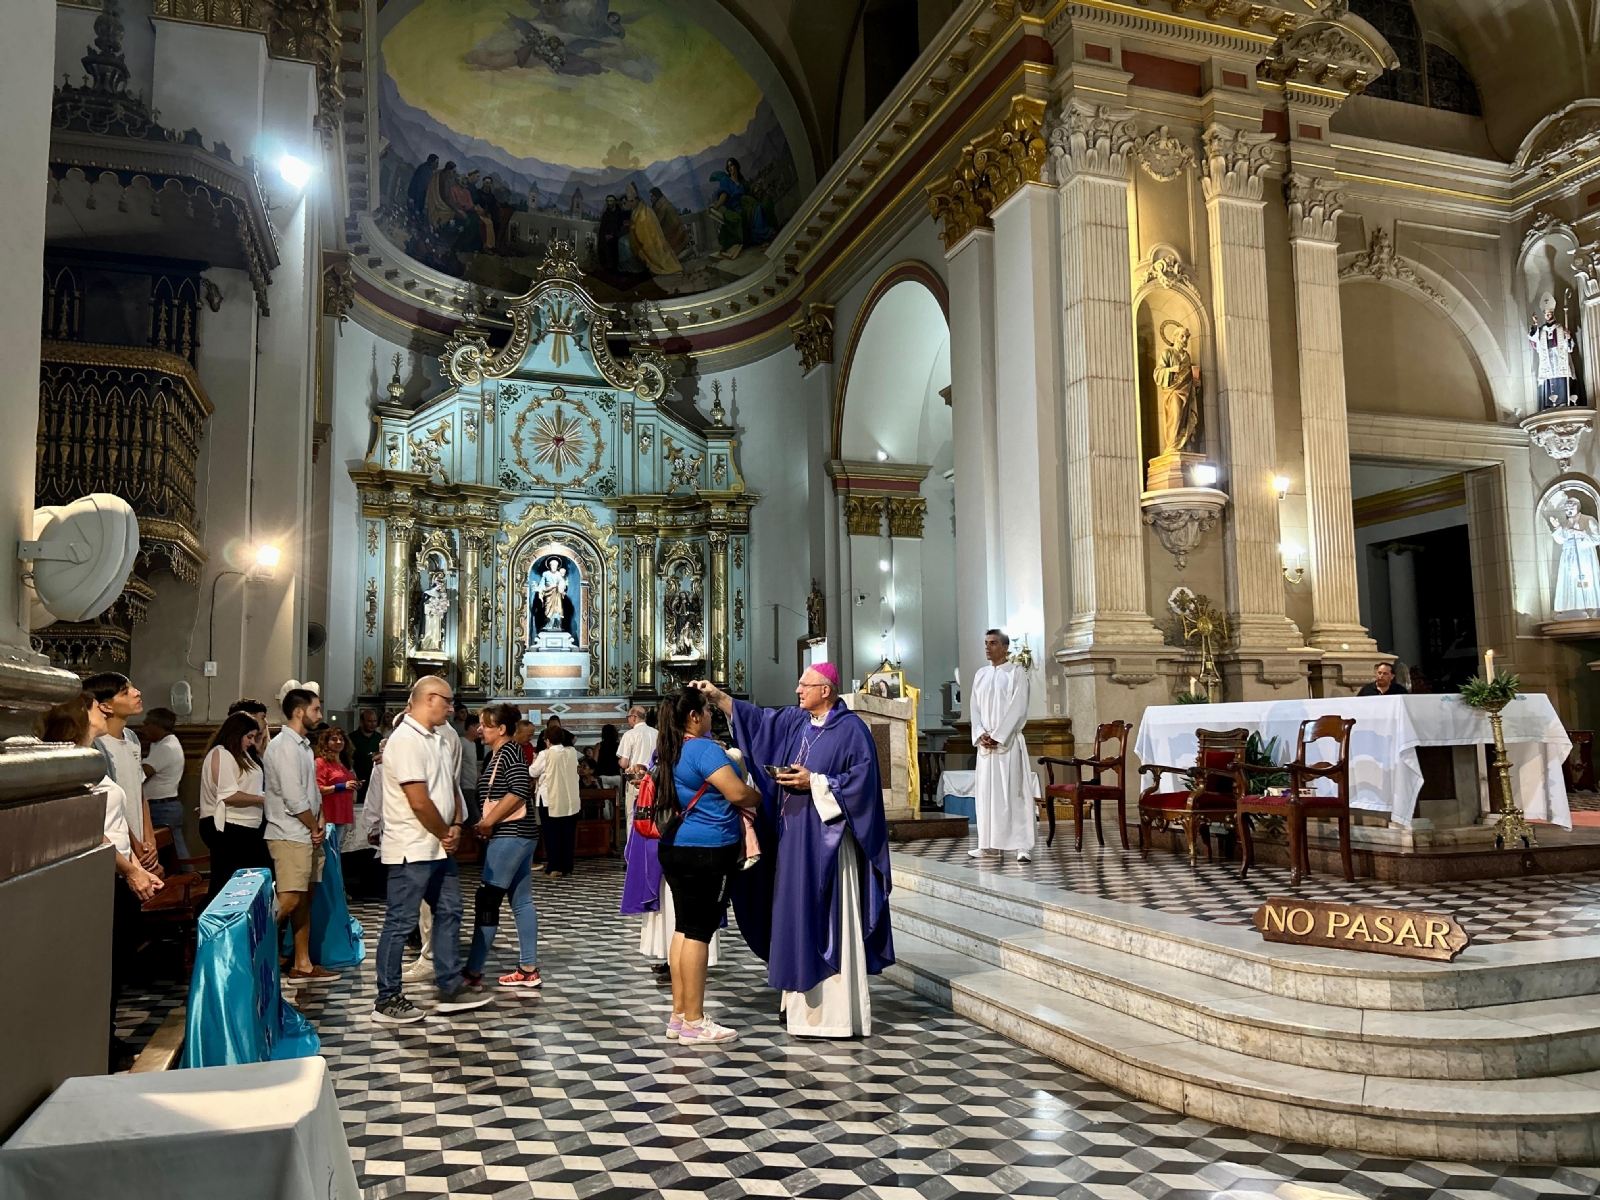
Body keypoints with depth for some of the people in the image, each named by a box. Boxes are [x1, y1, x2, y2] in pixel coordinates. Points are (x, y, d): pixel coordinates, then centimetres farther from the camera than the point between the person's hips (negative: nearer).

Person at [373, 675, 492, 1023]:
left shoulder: (435, 738, 12)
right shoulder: (405, 740, -19)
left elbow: (449, 785, 16)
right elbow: (419, 801, -23)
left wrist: (455, 825, 0)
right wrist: (445, 834, -10)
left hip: (438, 847, 10)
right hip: (411, 849, -10)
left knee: (449, 913, 14)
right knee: (400, 923, 0)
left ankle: (451, 989, 23)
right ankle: (387, 1001, 11)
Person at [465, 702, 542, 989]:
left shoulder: (509, 751, -12)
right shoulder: (499, 753, 16)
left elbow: (520, 791, -23)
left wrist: (487, 822, -19)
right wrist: (487, 824, 7)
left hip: (511, 836, -10)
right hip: (518, 835, 10)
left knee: (487, 901, -6)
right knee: (521, 900, 10)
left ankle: (473, 972, -1)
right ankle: (528, 969, 13)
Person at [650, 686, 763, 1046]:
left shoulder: (666, 751, 12)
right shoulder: (704, 749, -16)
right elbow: (738, 793, -21)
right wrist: (761, 797, -1)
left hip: (675, 848, 9)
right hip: (707, 851, -9)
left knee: (684, 929, 13)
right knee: (699, 932, -4)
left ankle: (679, 1016, 19)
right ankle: (693, 1022, 3)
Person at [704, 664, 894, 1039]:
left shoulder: (851, 729, -8)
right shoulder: (794, 722, 11)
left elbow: (861, 781, -14)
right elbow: (753, 716, 12)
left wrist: (815, 782, -17)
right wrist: (716, 696, 2)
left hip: (828, 841, -7)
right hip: (794, 838, 7)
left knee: (829, 920, -4)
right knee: (797, 917, 11)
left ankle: (837, 1011, 3)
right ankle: (802, 1003, 22)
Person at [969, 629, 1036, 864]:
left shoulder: (1016, 672, -2)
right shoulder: (981, 674, 14)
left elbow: (1018, 708, -10)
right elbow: (974, 707, 10)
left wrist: (998, 736, -14)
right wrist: (981, 734, -6)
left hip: (1009, 741, -5)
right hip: (986, 742, 5)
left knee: (1014, 791, -7)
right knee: (986, 791, 5)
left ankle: (1023, 845, -7)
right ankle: (987, 843, 10)